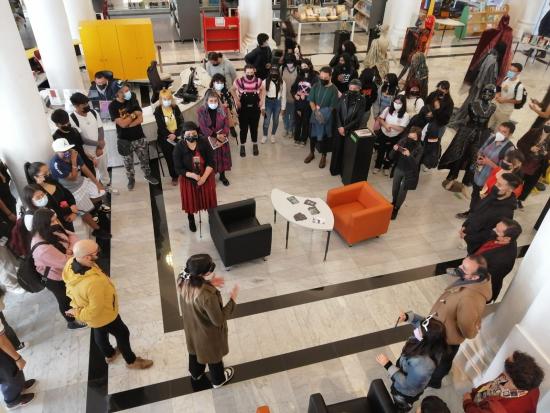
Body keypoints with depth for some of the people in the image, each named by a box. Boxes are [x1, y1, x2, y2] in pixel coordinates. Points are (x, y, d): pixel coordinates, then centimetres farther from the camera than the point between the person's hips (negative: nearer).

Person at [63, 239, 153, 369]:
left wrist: (77, 307, 9)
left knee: (100, 333, 33)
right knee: (122, 334, 19)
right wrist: (77, 313, -13)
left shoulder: (70, 263, -23)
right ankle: (131, 361, 44)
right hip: (102, 315, -8)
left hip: (84, 306, 8)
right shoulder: (94, 282, -46)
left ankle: (109, 355, 60)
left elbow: (72, 288, -1)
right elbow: (94, 311, -31)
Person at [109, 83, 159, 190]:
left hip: (139, 137, 3)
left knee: (144, 159, 15)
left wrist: (127, 124, -20)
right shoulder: (113, 106, -15)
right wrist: (134, 114, -14)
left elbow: (140, 119, -10)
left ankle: (148, 175, 38)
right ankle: (131, 179, 35)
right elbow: (122, 124, -22)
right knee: (128, 163, 14)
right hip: (125, 140, -2)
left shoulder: (133, 100, -4)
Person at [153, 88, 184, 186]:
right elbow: (161, 126, -10)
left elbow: (181, 122, -4)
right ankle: (174, 177, 24)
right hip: (165, 138, -1)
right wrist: (170, 136, -18)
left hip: (177, 136, 1)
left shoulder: (175, 108, 0)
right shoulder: (158, 110, -6)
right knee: (170, 158, 5)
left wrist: (175, 134, -17)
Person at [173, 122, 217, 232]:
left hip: (206, 177, 1)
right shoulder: (179, 147, -20)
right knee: (191, 201, 18)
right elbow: (178, 169, -16)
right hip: (188, 179, -1)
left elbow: (211, 162, -12)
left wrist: (204, 177, -24)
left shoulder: (204, 143, -16)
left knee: (208, 199, 17)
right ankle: (191, 220, 47)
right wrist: (193, 175, -30)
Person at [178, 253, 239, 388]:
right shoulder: (208, 296, -44)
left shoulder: (184, 281, -23)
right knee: (213, 355, 25)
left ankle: (196, 373, 64)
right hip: (208, 333, -6)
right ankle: (218, 380, 54)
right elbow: (218, 320, -29)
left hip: (192, 328, 6)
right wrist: (233, 300, -23)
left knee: (196, 349, 35)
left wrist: (209, 283, -7)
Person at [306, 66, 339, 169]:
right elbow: (311, 101, -1)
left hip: (326, 118, -3)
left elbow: (332, 107, -12)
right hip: (314, 116, 3)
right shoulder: (316, 86, -4)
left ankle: (323, 157, 27)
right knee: (312, 135, 16)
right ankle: (311, 153, 38)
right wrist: (315, 111, -17)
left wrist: (321, 112, -18)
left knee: (323, 138, 8)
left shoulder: (333, 89, -14)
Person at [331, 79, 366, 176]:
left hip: (352, 130, -2)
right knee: (337, 148, 9)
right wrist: (339, 126, -13)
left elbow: (359, 118, -12)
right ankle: (335, 168, 27)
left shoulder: (362, 101, -10)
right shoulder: (343, 97, -2)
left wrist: (345, 128, -14)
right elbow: (337, 112, -1)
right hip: (340, 128, 3)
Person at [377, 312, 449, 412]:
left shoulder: (422, 364, -47)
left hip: (406, 392, -6)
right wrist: (407, 316, -24)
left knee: (401, 408, 28)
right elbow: (420, 320, -7)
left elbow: (407, 384, -31)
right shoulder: (430, 344, -27)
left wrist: (388, 365, -32)